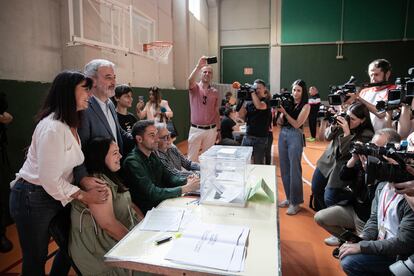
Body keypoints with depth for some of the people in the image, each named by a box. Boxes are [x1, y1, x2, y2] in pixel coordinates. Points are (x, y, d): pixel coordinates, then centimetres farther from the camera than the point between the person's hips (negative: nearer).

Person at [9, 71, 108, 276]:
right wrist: (83, 196, -20)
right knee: (36, 259, 11)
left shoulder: (70, 124, 6)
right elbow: (50, 179, -26)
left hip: (55, 196, 9)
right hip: (33, 199, -9)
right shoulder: (53, 128, -25)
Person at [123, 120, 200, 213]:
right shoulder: (133, 162, -21)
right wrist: (185, 188, -27)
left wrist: (186, 181, -11)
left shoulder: (152, 155, 6)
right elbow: (152, 193, -27)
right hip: (148, 211, -8)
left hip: (162, 201, 8)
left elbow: (167, 176, 9)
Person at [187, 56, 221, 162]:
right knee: (192, 157, 2)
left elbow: (216, 112, 11)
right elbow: (190, 80, -27)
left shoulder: (215, 92, 8)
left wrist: (218, 130, 10)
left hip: (211, 130, 3)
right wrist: (199, 66, -35)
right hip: (196, 129, -3)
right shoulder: (195, 88, -1)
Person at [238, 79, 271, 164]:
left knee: (258, 163, 5)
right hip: (247, 137, 4)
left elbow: (259, 106, -27)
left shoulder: (266, 101, -5)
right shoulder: (249, 102, 8)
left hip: (260, 139, -4)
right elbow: (241, 116, -1)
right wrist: (243, 101, -10)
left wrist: (252, 92, -20)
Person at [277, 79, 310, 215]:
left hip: (295, 136, -5)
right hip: (282, 135, 5)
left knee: (294, 169, -3)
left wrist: (285, 112, -15)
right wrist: (278, 111, -8)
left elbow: (297, 124, -11)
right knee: (284, 168, 10)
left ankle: (295, 202, 7)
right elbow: (279, 123, 8)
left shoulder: (305, 106, -2)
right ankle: (288, 197, 24)